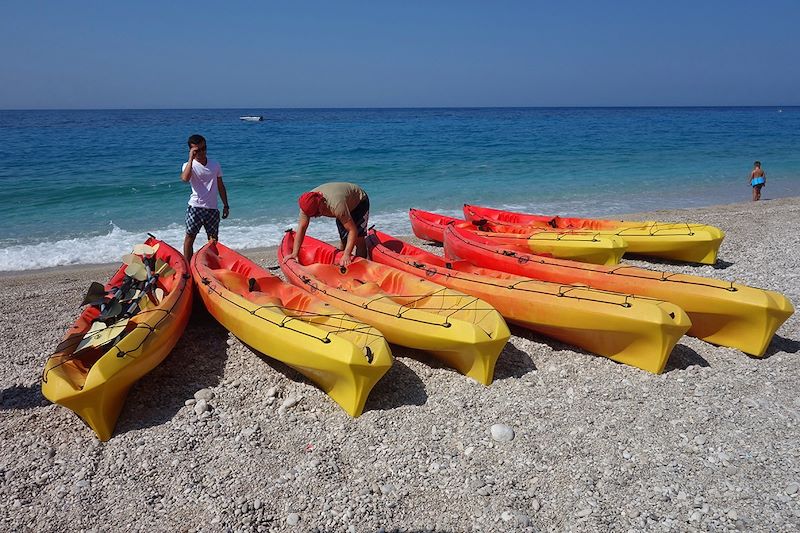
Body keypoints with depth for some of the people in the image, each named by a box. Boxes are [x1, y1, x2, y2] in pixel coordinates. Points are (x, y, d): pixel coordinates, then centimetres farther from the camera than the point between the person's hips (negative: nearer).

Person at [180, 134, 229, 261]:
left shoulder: (215, 165, 9)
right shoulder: (189, 165, -2)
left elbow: (221, 186, 15)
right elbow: (185, 178, -26)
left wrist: (226, 205, 12)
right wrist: (191, 158, -22)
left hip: (212, 208, 3)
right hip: (195, 207, -3)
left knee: (213, 239, 4)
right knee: (190, 236, 1)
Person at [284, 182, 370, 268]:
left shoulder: (336, 205, -45)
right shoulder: (307, 204, -27)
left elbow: (353, 230, -43)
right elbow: (301, 228, -23)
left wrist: (347, 255, -51)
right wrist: (294, 253, -30)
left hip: (359, 201, -6)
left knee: (358, 238, -17)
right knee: (344, 240, 5)